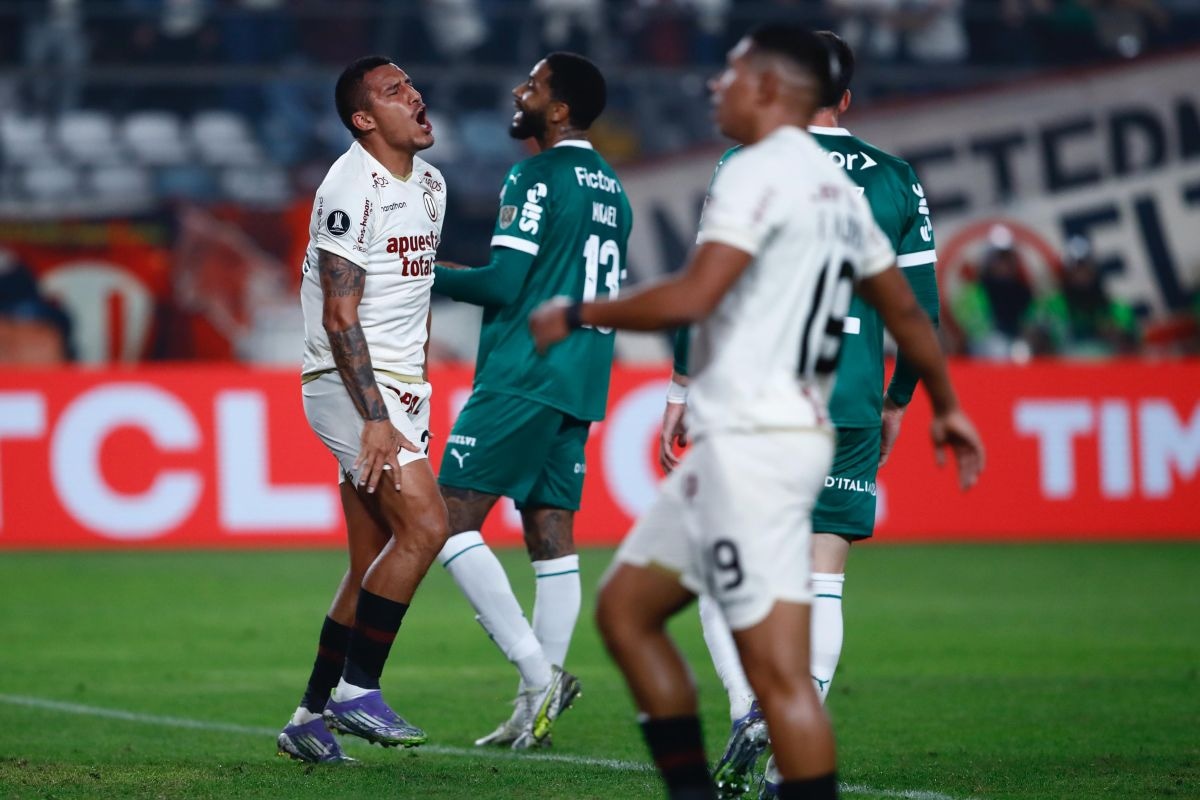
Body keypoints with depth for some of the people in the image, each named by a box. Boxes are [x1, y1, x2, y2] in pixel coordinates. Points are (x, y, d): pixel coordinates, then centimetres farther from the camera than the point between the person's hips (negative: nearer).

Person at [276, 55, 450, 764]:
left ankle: (311, 718, 12)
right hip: (352, 385, -9)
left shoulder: (430, 184, 14)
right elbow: (340, 316, -18)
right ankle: (356, 690, -10)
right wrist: (375, 417, -22)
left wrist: (419, 397, 17)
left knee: (373, 568, 7)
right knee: (424, 527, -18)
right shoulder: (352, 189, -15)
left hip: (399, 387, 9)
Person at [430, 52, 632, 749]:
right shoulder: (611, 188, 16)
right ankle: (536, 709, 4)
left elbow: (504, 285, -17)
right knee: (552, 536, 7)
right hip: (580, 382, 9)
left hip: (524, 376, -9)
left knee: (451, 522, -7)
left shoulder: (539, 179, -11)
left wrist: (428, 278, -3)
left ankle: (537, 670, -14)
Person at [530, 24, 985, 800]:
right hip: (742, 442, 10)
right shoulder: (838, 187, 17)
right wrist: (947, 406, 39)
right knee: (626, 607, 16)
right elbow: (905, 310, 25)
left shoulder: (760, 172, -11)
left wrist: (577, 314, -8)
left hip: (754, 440, -10)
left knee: (778, 671, -12)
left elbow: (692, 297, -21)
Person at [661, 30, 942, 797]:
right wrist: (895, 404, 21)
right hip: (851, 406, 3)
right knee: (822, 580, 6)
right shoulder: (898, 182, 9)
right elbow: (922, 312, 10)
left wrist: (682, 390, 0)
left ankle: (749, 707, -15)